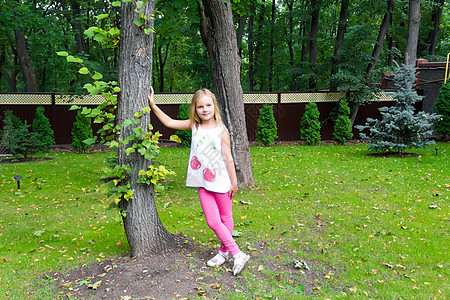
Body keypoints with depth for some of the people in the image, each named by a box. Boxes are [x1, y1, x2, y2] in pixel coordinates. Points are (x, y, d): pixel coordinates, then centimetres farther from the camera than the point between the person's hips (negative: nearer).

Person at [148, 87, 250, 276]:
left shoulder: (221, 130, -7)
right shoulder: (194, 126, 2)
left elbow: (228, 158, -5)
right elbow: (169, 122, 6)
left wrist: (234, 182, -2)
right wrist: (152, 105, 1)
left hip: (221, 182, -3)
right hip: (203, 184, 3)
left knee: (225, 218, 10)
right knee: (212, 221, 2)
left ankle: (225, 251, 26)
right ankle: (237, 254, 16)